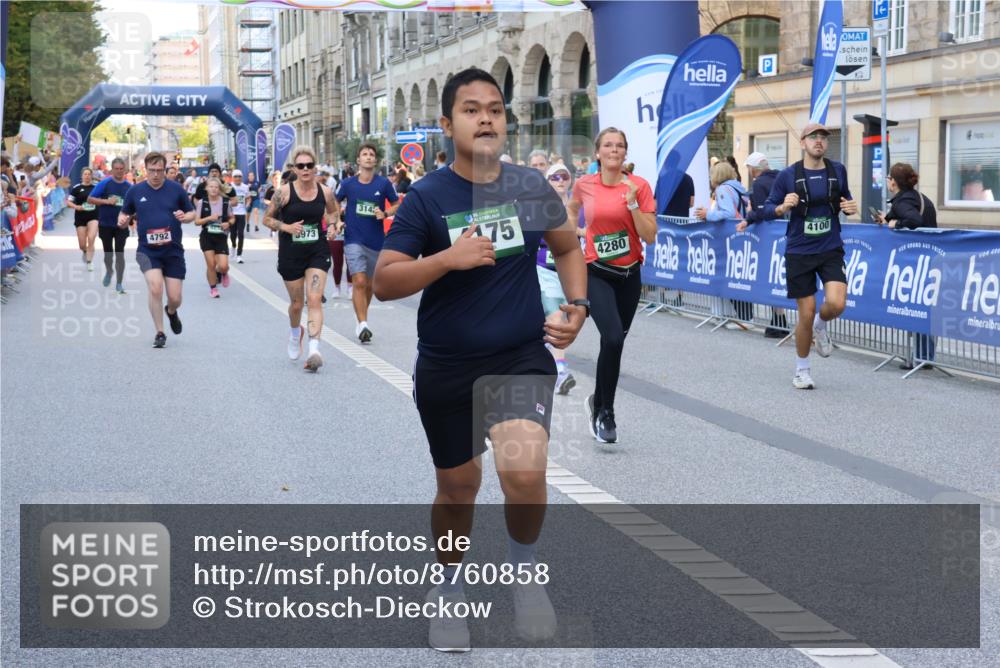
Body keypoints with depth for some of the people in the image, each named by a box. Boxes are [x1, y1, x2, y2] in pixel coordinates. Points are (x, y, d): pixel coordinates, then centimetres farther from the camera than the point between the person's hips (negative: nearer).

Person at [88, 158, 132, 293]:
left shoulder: (129, 186, 0)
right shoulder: (104, 183, -6)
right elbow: (90, 199, -8)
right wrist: (107, 201, -19)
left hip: (121, 225, 0)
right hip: (105, 224, 0)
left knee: (120, 253, -5)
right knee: (108, 252, 13)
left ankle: (119, 283, 1)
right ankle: (108, 271, 43)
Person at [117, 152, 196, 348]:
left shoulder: (176, 189, -1)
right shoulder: (135, 191, 2)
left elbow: (192, 213, 7)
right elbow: (125, 213, 13)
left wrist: (185, 217, -16)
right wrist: (122, 220, -10)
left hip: (173, 251, 0)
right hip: (147, 250, 0)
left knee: (175, 298, 0)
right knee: (155, 287, -22)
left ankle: (171, 312, 39)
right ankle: (160, 333, -5)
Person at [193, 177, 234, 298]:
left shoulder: (225, 202, -1)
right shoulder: (202, 203, -4)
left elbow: (232, 218, 12)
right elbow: (197, 221, -3)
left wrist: (228, 223, -10)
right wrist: (209, 218, -18)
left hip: (221, 237, 0)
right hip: (207, 236, 0)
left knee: (223, 266, -10)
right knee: (211, 264, -2)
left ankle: (223, 273, 28)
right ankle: (213, 288, 20)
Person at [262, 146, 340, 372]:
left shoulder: (325, 192, -2)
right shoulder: (284, 192, -9)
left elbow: (334, 212, 19)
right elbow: (267, 218, -1)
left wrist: (333, 225, -1)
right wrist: (285, 227, -17)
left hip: (317, 251, 0)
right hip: (290, 253, 0)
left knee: (315, 300, -14)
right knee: (296, 303, 13)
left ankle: (314, 350, -21)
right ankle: (295, 332, 46)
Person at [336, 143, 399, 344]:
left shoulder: (383, 183, -2)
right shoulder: (348, 184, -1)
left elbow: (396, 205, 8)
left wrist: (385, 213, -10)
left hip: (376, 241, 2)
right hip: (354, 239, -2)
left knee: (369, 285, 14)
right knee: (359, 282, -15)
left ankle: (362, 321, 32)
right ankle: (363, 324, -17)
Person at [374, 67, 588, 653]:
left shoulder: (532, 187, -1)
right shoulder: (426, 198, -9)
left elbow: (568, 247, 17)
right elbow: (383, 283, -11)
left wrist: (577, 305, 1)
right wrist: (448, 258, -25)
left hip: (522, 357, 0)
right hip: (445, 368, 0)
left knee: (524, 470, -24)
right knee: (458, 484, 15)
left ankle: (526, 572, 5)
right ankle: (450, 588, 43)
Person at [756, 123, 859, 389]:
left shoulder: (837, 171, 1)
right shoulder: (787, 175, -6)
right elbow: (768, 210, -1)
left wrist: (850, 207, -6)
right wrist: (782, 208, -23)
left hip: (831, 250, 1)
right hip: (799, 253, -1)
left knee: (836, 304, -20)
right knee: (806, 315, 1)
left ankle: (821, 326, 17)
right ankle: (802, 369, 25)